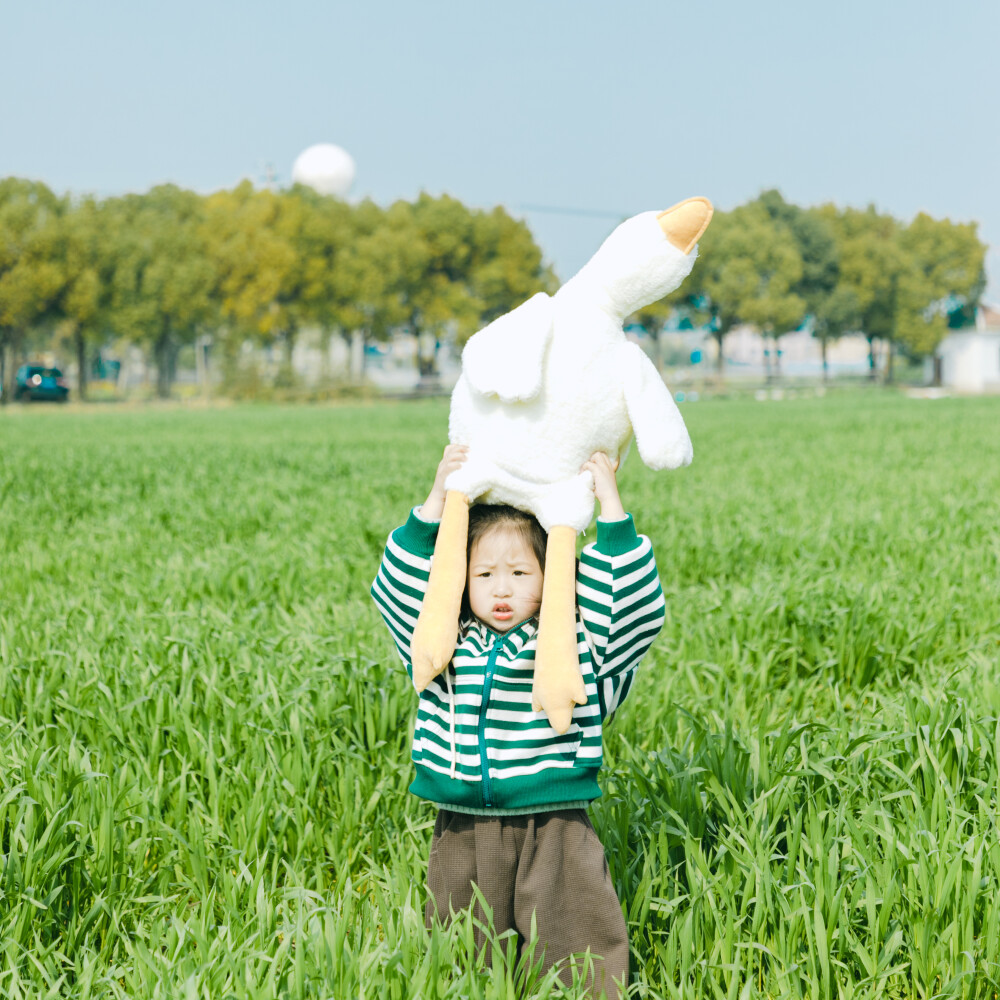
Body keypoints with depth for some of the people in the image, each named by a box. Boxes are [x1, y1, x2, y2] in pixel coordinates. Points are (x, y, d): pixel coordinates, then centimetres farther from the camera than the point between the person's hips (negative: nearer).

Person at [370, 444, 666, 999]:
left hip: (553, 828, -2)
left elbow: (636, 603, -7)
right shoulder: (446, 645, 7)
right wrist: (436, 501, -1)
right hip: (463, 830, 3)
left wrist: (610, 505, -8)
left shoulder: (575, 643, 0)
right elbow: (398, 586, 5)